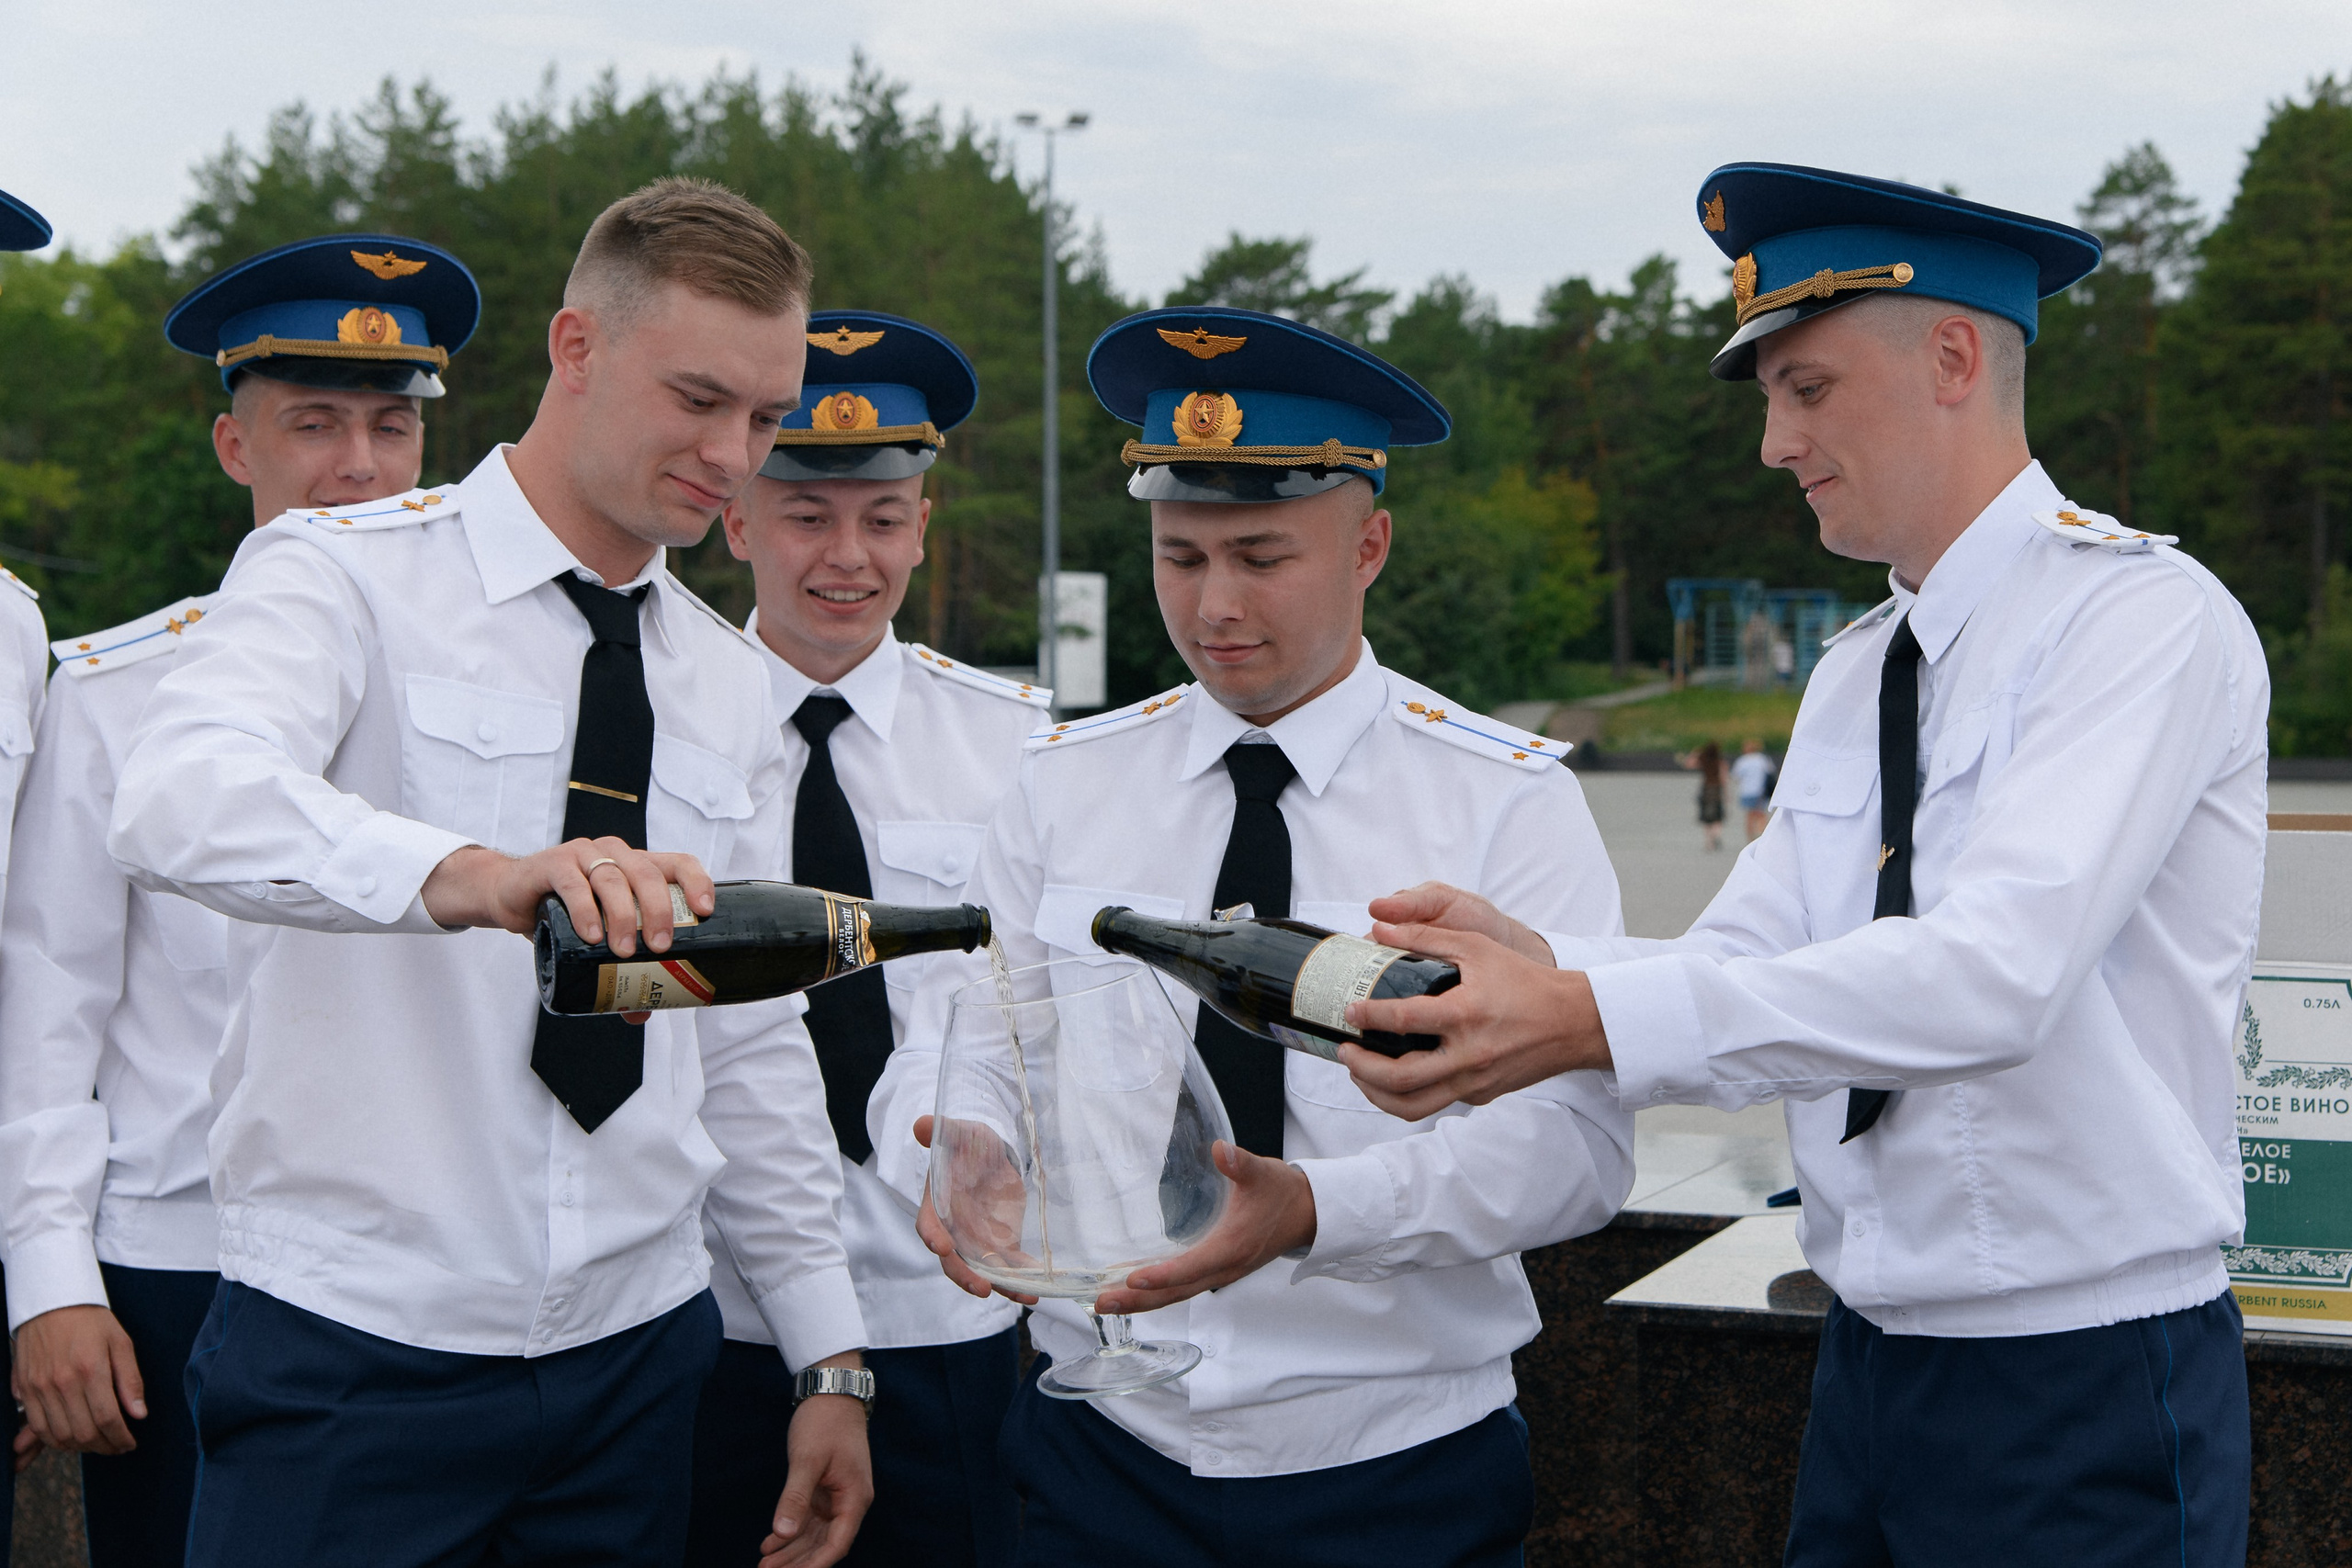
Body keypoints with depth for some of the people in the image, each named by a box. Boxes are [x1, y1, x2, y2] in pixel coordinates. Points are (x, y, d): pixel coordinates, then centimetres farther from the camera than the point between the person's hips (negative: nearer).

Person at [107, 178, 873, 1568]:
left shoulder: (730, 685, 13)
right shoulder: (346, 577, -6)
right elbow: (181, 803, -27)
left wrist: (832, 1357, 14)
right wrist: (469, 873, -45)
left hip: (638, 1358, 5)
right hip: (355, 1350, -5)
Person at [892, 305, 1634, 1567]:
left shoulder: (1507, 803, -6)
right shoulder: (1065, 784, 4)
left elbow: (1577, 1138, -15)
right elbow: (947, 1047, 0)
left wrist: (1314, 1211, -30)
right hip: (1098, 1459, 2)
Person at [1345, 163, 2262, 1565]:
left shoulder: (2143, 615, -13)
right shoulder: (1858, 675, 13)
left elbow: (1998, 970, -27)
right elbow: (1747, 961, 2)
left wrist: (1591, 1020, -34)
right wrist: (1528, 964, -19)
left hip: (2086, 1390, -7)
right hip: (1869, 1358, 7)